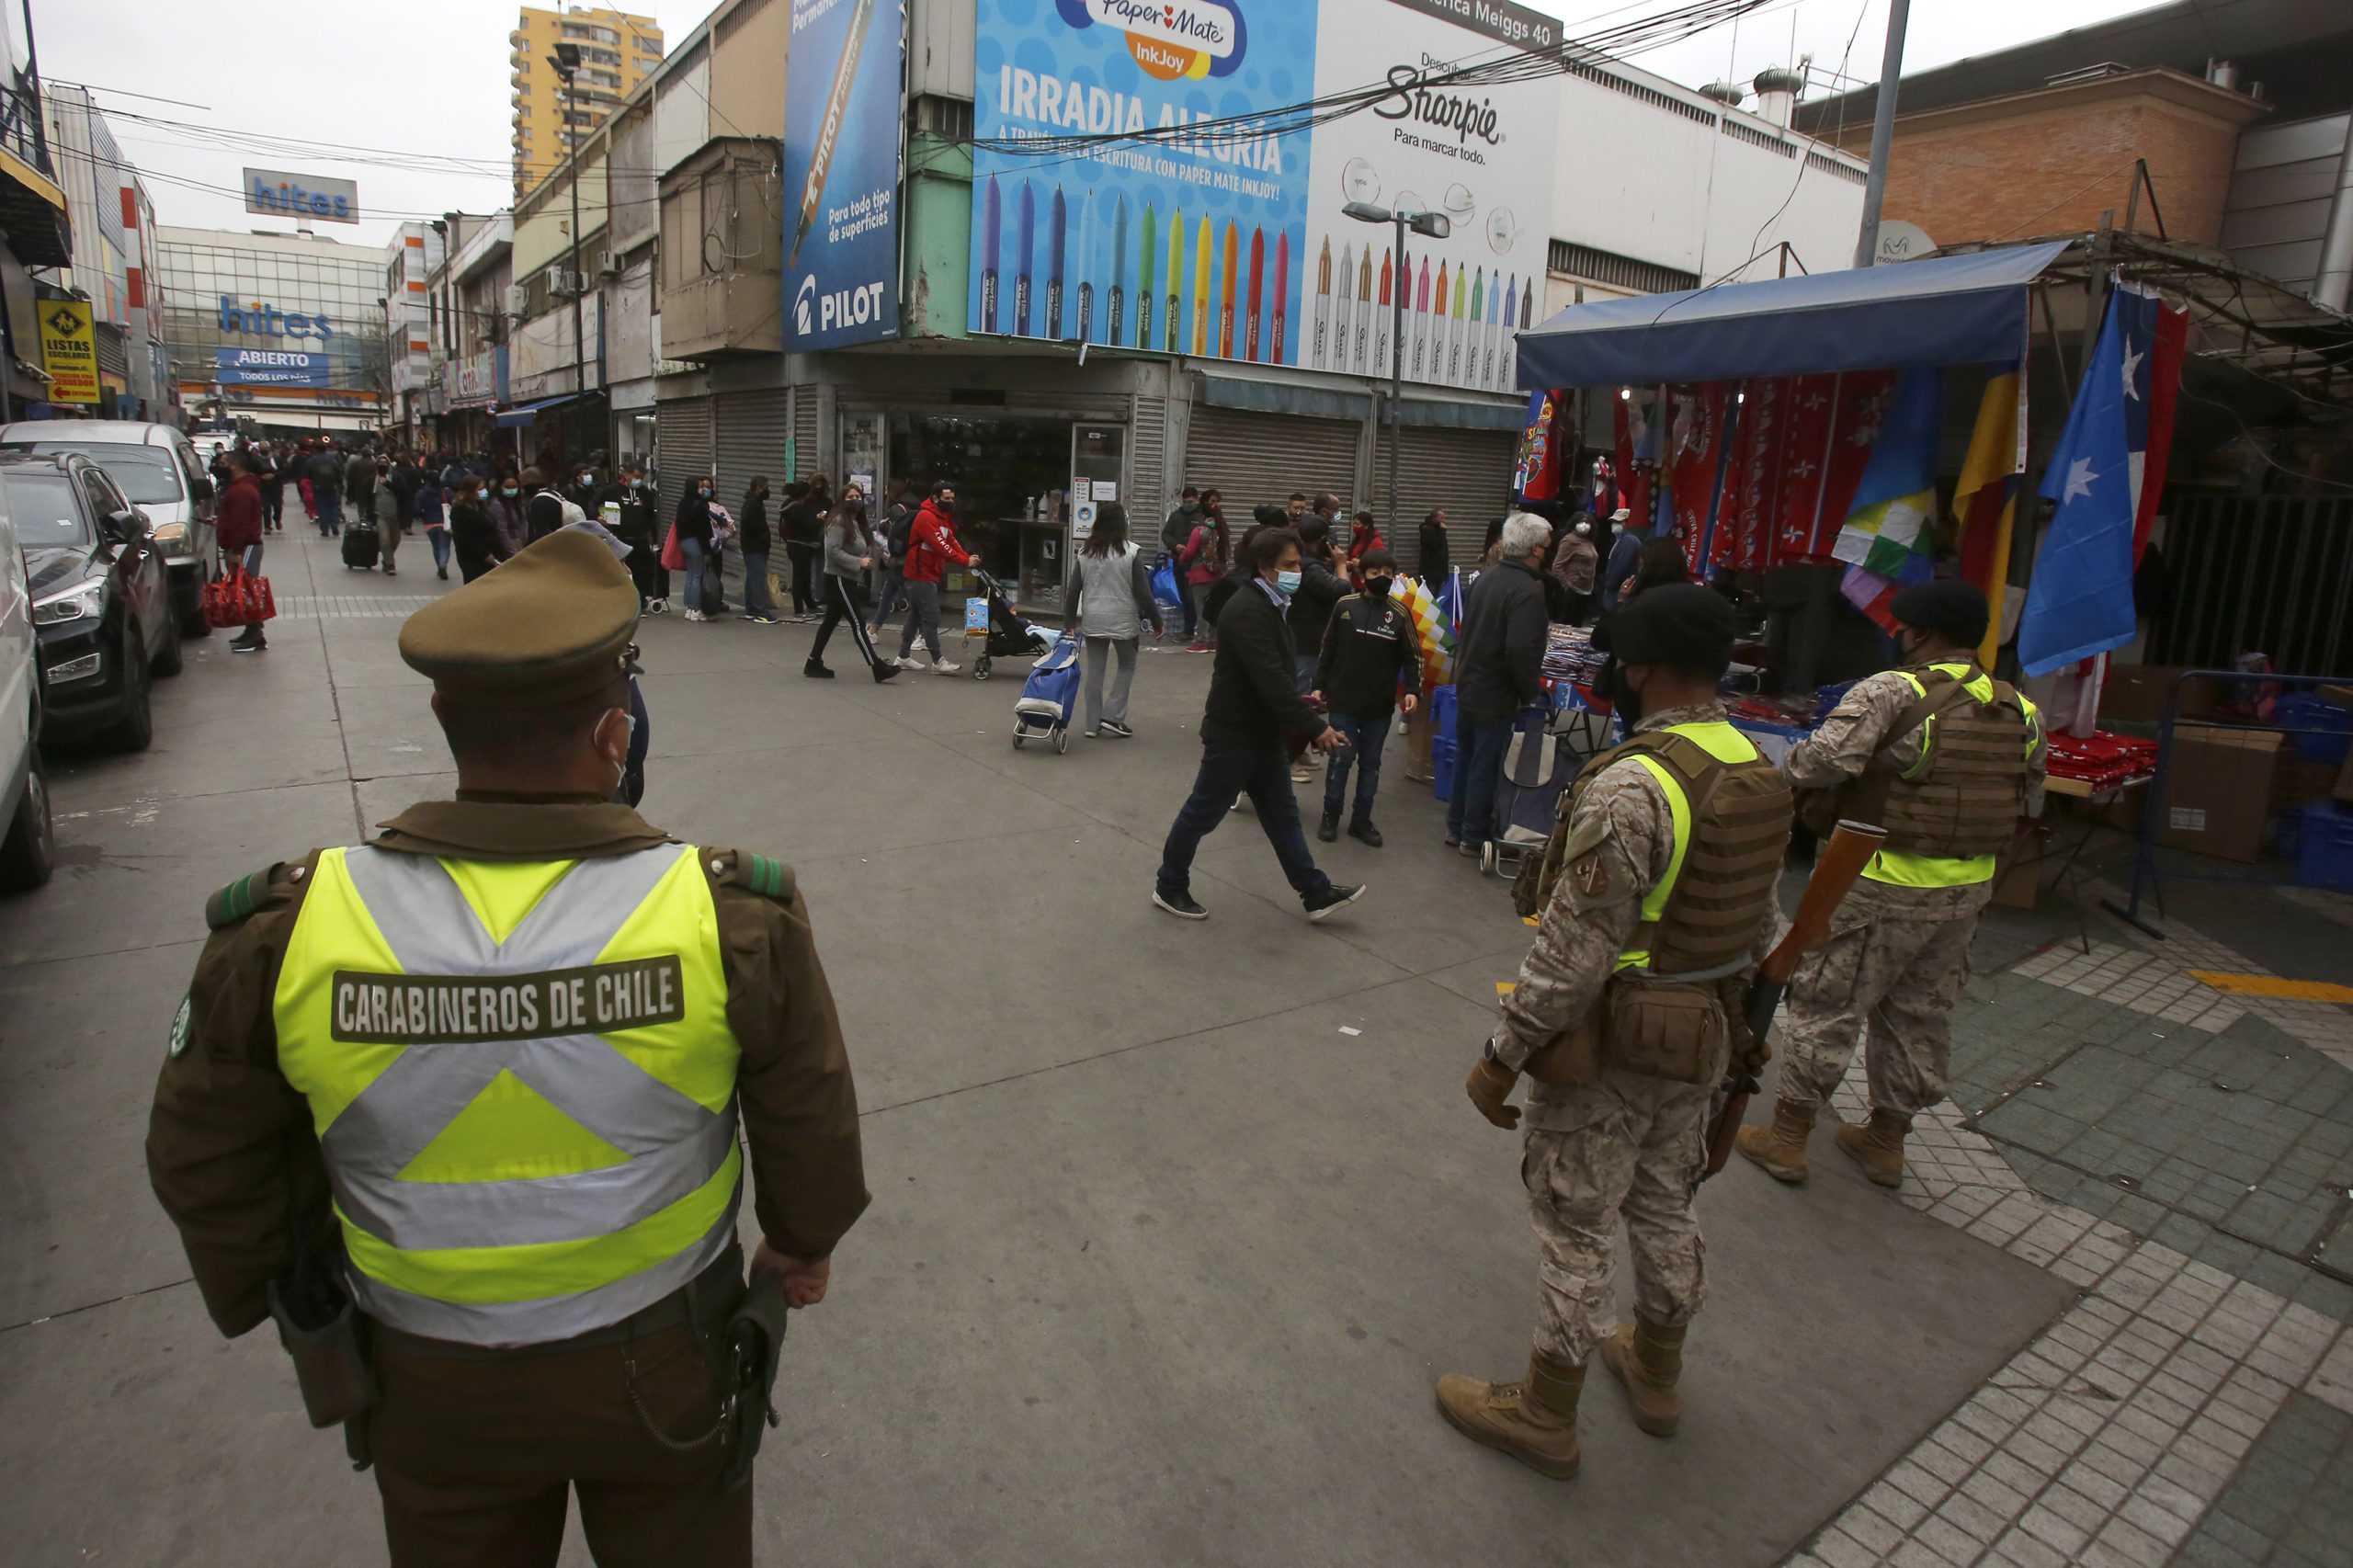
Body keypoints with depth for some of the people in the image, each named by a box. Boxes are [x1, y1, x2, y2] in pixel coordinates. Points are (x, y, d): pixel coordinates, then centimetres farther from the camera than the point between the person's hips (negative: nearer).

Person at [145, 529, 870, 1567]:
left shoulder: (283, 934, -21)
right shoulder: (734, 920, -26)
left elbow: (204, 1167, -5)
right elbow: (814, 1132, -11)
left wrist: (258, 1296, 15)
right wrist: (802, 1245, 10)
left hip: (432, 1389, 2)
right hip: (663, 1365, -1)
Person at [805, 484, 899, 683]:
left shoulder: (856, 523, 16)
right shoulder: (839, 521, -12)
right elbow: (833, 550, -21)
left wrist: (868, 561, 4)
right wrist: (858, 562, -22)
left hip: (849, 580, 10)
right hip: (839, 579, -10)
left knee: (830, 621, 13)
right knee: (858, 623, -9)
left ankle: (813, 663, 20)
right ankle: (878, 668, -10)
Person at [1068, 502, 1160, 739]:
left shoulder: (1085, 551, 2)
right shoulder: (1131, 552, -11)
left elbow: (1074, 589, 5)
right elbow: (1143, 592, -10)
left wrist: (1071, 620, 15)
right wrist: (1156, 621, -1)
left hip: (1092, 619, 4)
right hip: (1122, 620, -4)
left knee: (1094, 670, 10)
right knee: (1127, 666, 14)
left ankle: (1093, 724, 13)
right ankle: (1113, 716, 6)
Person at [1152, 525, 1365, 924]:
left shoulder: (1268, 606, 10)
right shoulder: (1247, 611, -23)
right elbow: (1272, 681, -30)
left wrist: (1302, 720, 11)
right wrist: (1315, 727, -29)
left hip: (1264, 733, 10)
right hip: (1234, 734, -10)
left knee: (1282, 814, 12)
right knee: (1202, 813, 4)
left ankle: (1316, 893, 18)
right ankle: (1169, 887, 20)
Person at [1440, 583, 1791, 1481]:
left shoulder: (1631, 786, -28)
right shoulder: (1763, 774, -1)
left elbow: (1575, 947, -26)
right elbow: (1757, 925, 10)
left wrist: (1503, 1054, -16)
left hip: (1614, 1039, -8)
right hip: (1703, 1034, 8)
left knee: (1575, 1222, 8)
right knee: (1664, 1204, 24)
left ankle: (1545, 1415, 26)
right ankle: (1656, 1374, 45)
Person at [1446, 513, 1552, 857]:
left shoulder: (1486, 577, 3)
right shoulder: (1528, 591, -23)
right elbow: (1522, 651, -28)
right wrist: (1531, 692, -13)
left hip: (1467, 685, 8)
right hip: (1496, 695, -8)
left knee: (1465, 758, 19)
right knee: (1486, 767, 5)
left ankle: (1455, 828, 30)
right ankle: (1475, 837, 17)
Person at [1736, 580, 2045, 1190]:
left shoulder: (1893, 692, -17)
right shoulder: (2021, 710, 5)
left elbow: (1823, 759, -28)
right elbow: (2029, 802, 14)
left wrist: (1785, 771, -8)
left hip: (1881, 886, -6)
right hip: (1968, 890, 7)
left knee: (1825, 1006, 6)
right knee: (1920, 1017, 18)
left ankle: (1787, 1136, 16)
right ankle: (1886, 1140, 32)